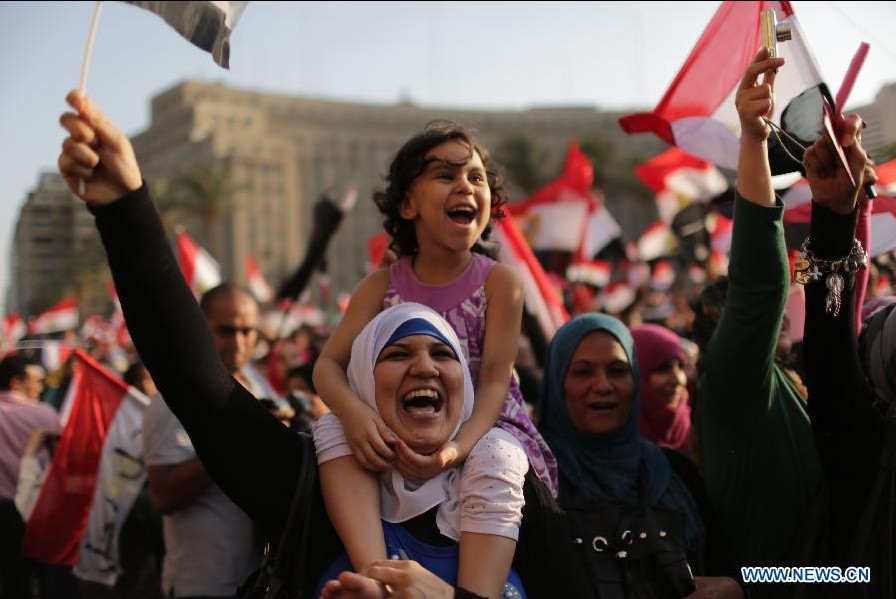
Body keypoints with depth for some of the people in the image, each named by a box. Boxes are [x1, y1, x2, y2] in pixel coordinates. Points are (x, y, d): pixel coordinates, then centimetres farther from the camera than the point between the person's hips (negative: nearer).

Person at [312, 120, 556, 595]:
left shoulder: (500, 281, -6)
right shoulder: (382, 286, 1)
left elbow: (495, 380, -15)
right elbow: (328, 365, -7)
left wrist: (459, 447, -35)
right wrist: (353, 411, -32)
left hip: (485, 432, -2)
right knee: (333, 428, -23)